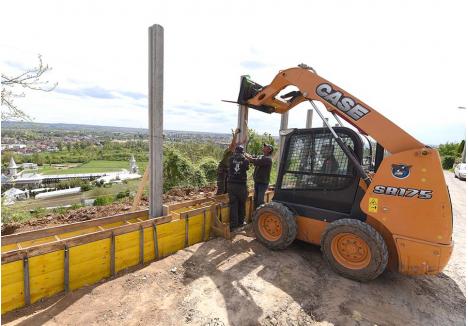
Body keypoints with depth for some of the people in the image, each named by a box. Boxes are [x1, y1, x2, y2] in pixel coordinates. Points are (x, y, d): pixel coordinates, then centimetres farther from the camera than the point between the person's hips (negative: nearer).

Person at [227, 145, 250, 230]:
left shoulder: (231, 159, 0)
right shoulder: (245, 160, -3)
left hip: (231, 184, 1)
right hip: (242, 185, -1)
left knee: (233, 204, 4)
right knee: (241, 204, 15)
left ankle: (233, 224, 4)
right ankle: (240, 222, 25)